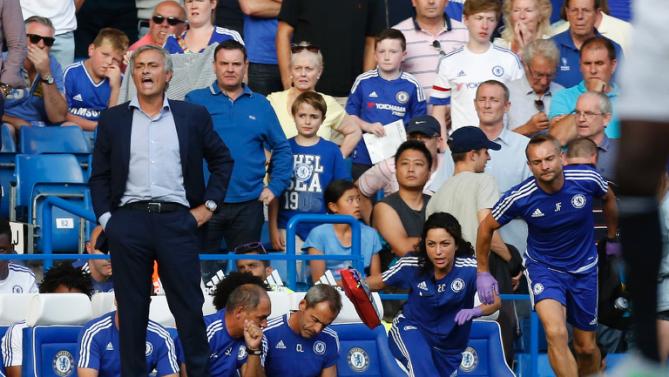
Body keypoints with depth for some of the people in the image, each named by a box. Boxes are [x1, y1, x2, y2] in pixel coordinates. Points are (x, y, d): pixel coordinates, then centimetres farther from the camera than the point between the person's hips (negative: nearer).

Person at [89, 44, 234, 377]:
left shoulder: (193, 116, 7)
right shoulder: (113, 120, 9)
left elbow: (222, 161, 15)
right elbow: (99, 175, 10)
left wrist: (209, 205, 6)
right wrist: (104, 219, 0)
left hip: (177, 221, -1)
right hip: (128, 223, 1)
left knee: (188, 305, 0)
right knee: (131, 308, 4)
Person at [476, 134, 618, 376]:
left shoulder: (587, 179, -19)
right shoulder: (519, 198, -22)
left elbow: (608, 199, 6)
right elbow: (486, 228, -3)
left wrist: (612, 238, 18)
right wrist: (482, 272, 2)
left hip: (584, 268, 2)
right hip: (543, 267, -2)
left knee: (586, 347, 12)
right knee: (556, 333, -28)